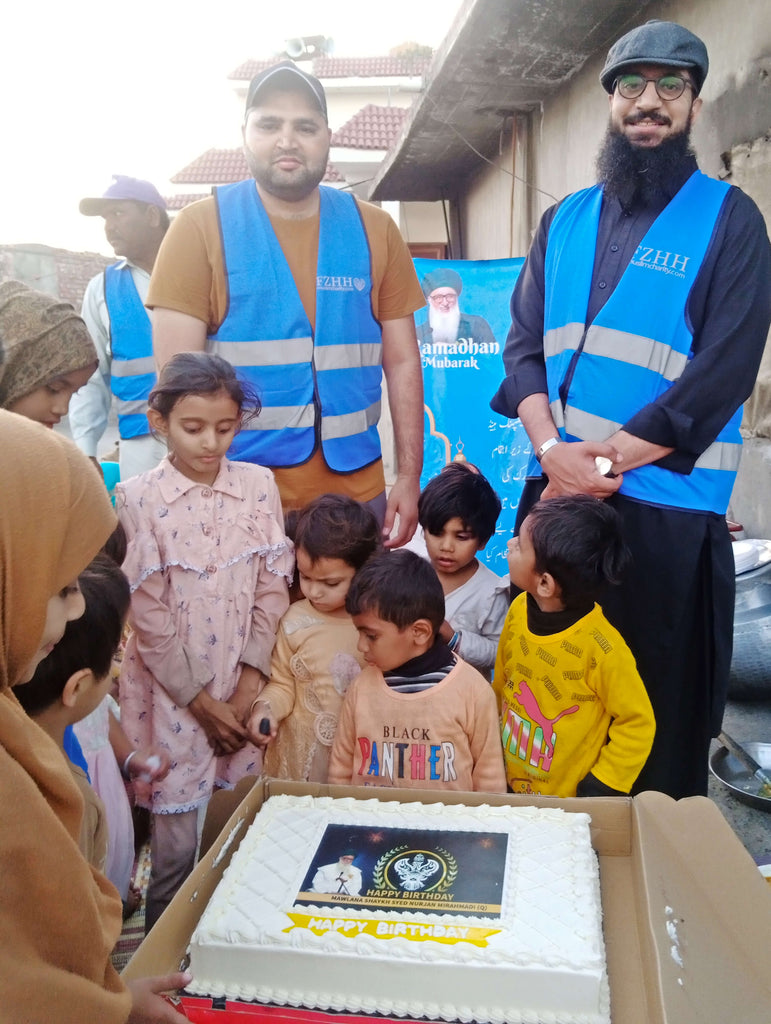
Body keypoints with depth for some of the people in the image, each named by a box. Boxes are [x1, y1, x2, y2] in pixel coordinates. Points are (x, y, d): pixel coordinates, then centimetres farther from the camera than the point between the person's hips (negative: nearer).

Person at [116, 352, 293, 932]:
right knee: (177, 843, 6)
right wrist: (201, 700, -8)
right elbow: (148, 617, -9)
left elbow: (273, 590, 1)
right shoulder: (138, 499, -10)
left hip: (245, 688, 3)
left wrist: (250, 682, -6)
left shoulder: (258, 485, -1)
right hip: (173, 692, -2)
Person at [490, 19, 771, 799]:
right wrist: (553, 448, -12)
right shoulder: (563, 221, 13)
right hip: (555, 495, 4)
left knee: (661, 711, 6)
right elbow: (523, 347, 5)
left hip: (665, 507, -4)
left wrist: (604, 461, -16)